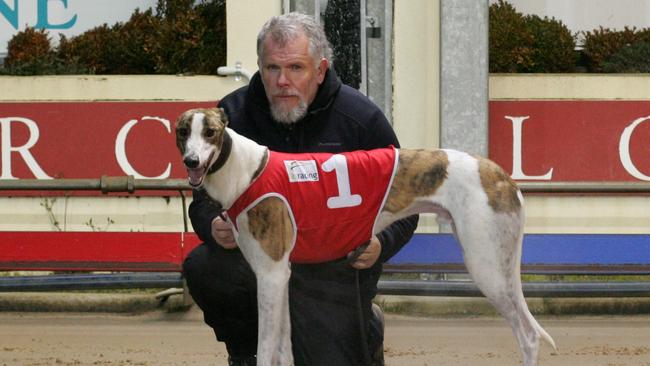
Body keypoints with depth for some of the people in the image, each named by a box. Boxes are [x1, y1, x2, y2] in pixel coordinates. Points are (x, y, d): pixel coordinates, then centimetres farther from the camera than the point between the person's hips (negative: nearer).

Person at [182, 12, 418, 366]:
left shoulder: (362, 119, -7)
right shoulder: (233, 114, -4)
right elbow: (205, 199, 3)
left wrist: (380, 245, -21)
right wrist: (215, 227, -23)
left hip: (338, 263, -1)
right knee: (202, 267, -30)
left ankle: (365, 328, 25)